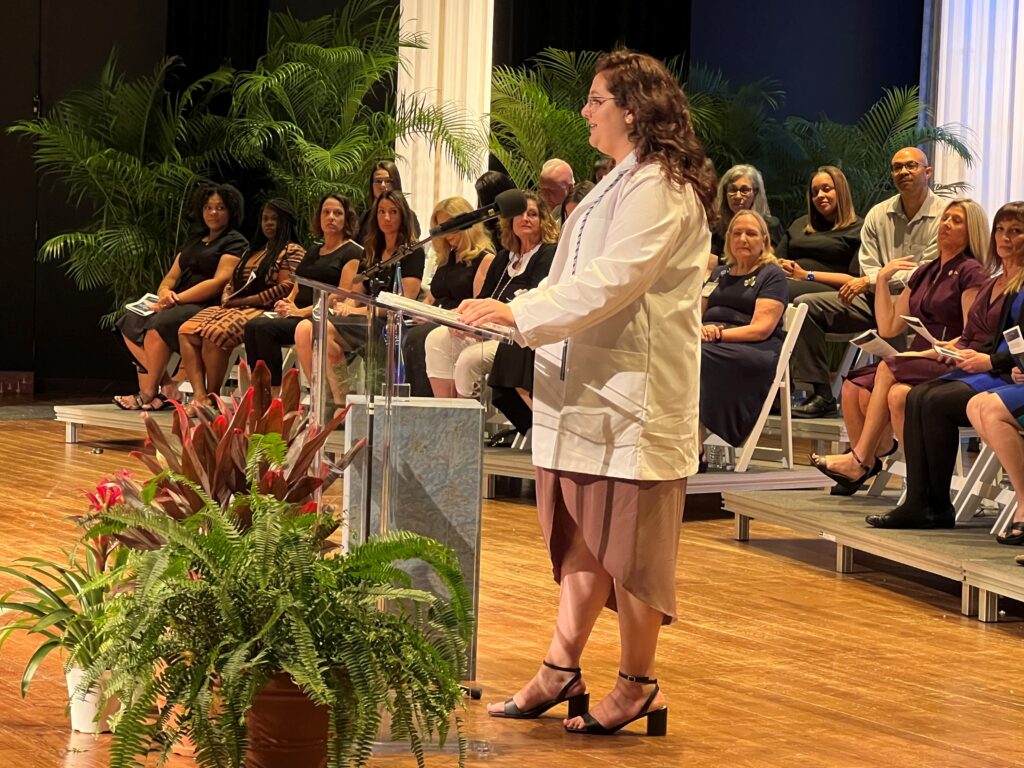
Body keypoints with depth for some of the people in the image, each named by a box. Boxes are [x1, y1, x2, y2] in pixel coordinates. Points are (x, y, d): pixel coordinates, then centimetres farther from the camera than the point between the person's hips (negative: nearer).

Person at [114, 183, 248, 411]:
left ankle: (150, 394, -21)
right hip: (180, 305, 9)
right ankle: (166, 387, -19)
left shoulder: (235, 243, -1)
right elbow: (172, 276, 20)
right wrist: (165, 293, -6)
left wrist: (178, 298, -17)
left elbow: (219, 282, -14)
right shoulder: (194, 241, 25)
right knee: (130, 322, -11)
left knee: (158, 325, -32)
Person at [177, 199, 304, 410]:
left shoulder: (292, 251, 3)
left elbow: (285, 288, -10)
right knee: (187, 331, -19)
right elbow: (232, 282, 28)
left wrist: (243, 300, -11)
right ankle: (199, 395, -31)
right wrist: (227, 298, 2)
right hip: (233, 308, 8)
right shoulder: (255, 252, 29)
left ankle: (212, 397, -22)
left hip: (263, 312, -8)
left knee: (214, 333, -34)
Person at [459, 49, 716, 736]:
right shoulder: (621, 183, 20)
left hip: (634, 393, -10)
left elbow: (608, 283, -21)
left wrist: (518, 313, -19)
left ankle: (638, 686, 6)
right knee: (583, 536, 10)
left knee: (627, 545, -3)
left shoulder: (660, 189, -13)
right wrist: (514, 314, 11)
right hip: (589, 387, 10)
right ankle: (562, 672, 14)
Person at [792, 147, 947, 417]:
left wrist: (872, 280, -14)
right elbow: (868, 266, 6)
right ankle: (820, 395, -11)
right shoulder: (878, 215, 14)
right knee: (805, 306, -7)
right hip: (876, 299, 6)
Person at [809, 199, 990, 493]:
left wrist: (929, 353, -19)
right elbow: (887, 328, 18)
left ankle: (860, 461, -30)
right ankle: (864, 464, -15)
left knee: (888, 370, -33)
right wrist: (882, 279, 11)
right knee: (853, 388, -20)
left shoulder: (972, 273, -2)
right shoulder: (924, 273, 22)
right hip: (917, 361, 7)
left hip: (949, 366, -7)